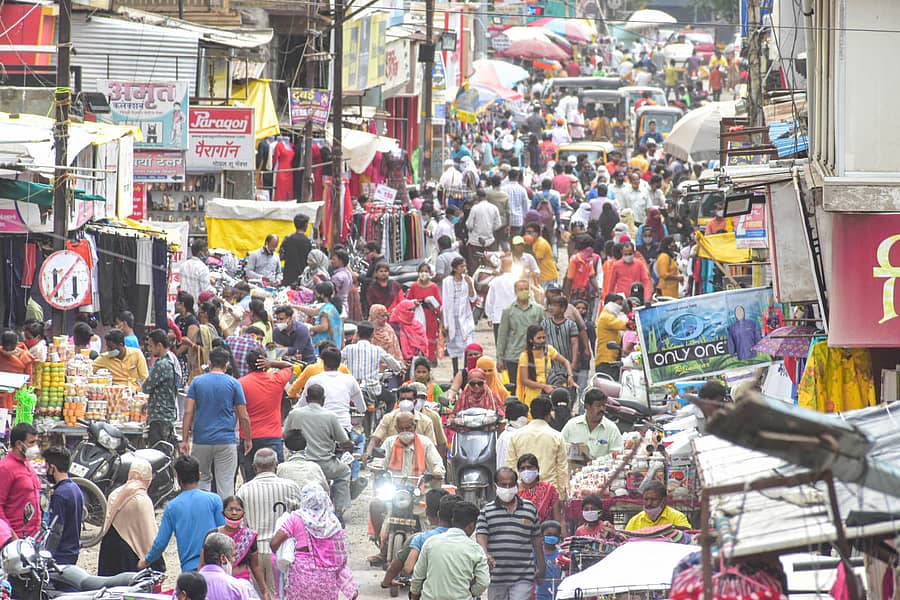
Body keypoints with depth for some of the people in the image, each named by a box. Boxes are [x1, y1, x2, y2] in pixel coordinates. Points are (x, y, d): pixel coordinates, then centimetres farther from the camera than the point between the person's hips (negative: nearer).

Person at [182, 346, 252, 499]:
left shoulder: (197, 382, 3)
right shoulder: (233, 384, 0)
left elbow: (188, 412, -3)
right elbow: (243, 417, 0)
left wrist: (185, 440, 0)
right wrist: (248, 439, 12)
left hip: (201, 440, 1)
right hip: (226, 441, -1)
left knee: (203, 479, 14)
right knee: (225, 485, 0)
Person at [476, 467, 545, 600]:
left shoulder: (530, 508, 9)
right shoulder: (486, 511, 5)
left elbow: (537, 539, 15)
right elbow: (481, 536, -6)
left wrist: (541, 565, 17)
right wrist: (485, 555, -26)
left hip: (523, 576, -1)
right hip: (496, 577, 1)